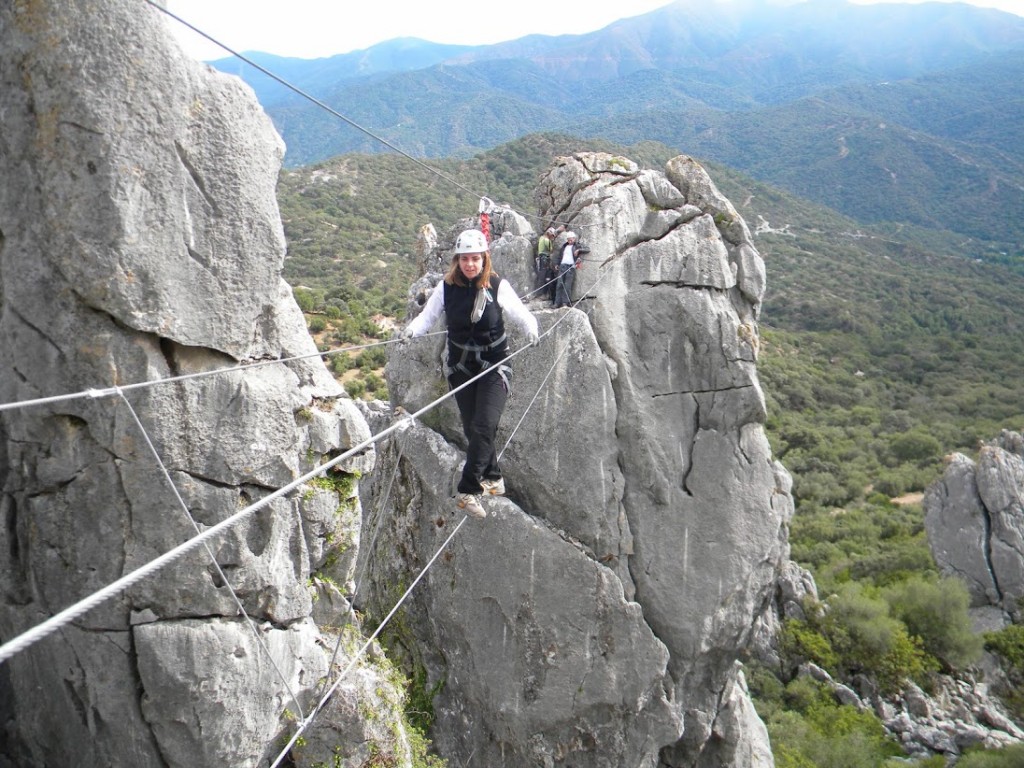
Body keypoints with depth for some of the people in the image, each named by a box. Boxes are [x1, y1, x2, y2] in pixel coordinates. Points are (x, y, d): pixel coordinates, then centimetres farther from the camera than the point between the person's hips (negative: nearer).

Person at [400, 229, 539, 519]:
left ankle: (468, 491, -12)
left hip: (494, 366, -3)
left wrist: (531, 330, -27)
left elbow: (521, 313, -6)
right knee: (471, 428, 10)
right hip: (460, 367, 3)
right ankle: (493, 477, 31)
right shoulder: (447, 287, -4)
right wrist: (411, 329, -23)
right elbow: (428, 316, -3)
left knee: (484, 427, -16)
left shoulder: (498, 286, -10)